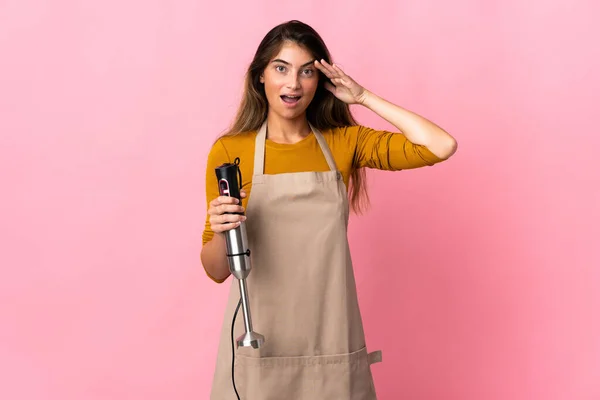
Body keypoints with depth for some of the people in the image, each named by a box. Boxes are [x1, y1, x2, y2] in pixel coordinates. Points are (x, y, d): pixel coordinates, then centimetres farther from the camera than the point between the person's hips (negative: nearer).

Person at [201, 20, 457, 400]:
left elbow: (442, 146, -10)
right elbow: (216, 270, 0)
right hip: (259, 344, -1)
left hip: (332, 344, 2)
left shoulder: (345, 143, 2)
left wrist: (364, 97, -6)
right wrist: (220, 231, -22)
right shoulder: (228, 151, -4)